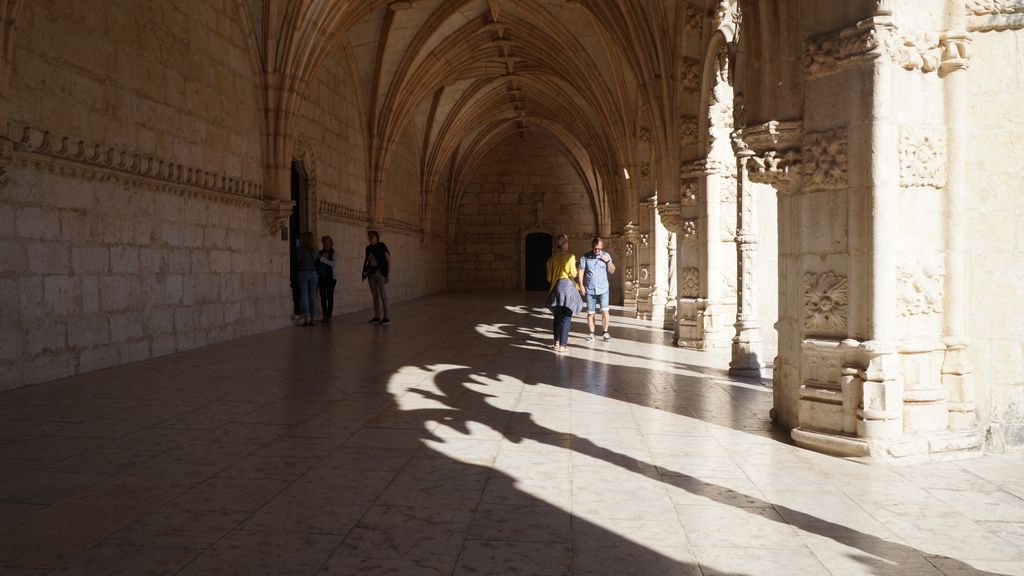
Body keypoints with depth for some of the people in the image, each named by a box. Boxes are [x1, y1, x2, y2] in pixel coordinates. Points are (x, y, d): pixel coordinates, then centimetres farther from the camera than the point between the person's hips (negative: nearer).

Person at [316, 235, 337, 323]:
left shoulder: (333, 253, 0)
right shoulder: (320, 253, 10)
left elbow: (333, 264, -13)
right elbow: (317, 265, 14)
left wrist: (322, 259, -18)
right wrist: (317, 274, -2)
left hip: (331, 277, -3)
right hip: (322, 277, 3)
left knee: (330, 296, -3)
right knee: (323, 297, 1)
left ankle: (329, 315, 0)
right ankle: (324, 315, 5)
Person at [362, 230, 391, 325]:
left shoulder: (381, 246, -5)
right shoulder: (368, 248, 11)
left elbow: (388, 260, -7)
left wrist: (388, 273, -13)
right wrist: (364, 271, 8)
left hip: (380, 272, -6)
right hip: (371, 273, 6)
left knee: (383, 295, -6)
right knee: (375, 295, 8)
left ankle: (386, 317, -3)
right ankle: (377, 316, 13)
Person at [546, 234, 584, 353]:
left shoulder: (552, 258, 6)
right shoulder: (570, 257, -8)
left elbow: (549, 277, 8)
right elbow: (573, 273, -9)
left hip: (555, 287, 5)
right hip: (567, 285, -5)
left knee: (558, 315, 16)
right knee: (566, 317, -2)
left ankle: (557, 342, 22)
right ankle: (562, 345, -3)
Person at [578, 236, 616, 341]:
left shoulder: (606, 256, 4)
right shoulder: (585, 257, 0)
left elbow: (612, 271, 5)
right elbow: (581, 271, 0)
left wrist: (608, 261, -10)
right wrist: (581, 285, -8)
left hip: (603, 289, 0)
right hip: (590, 290, 0)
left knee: (604, 310, -9)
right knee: (590, 313, 4)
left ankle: (605, 332, 2)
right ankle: (591, 333, 13)